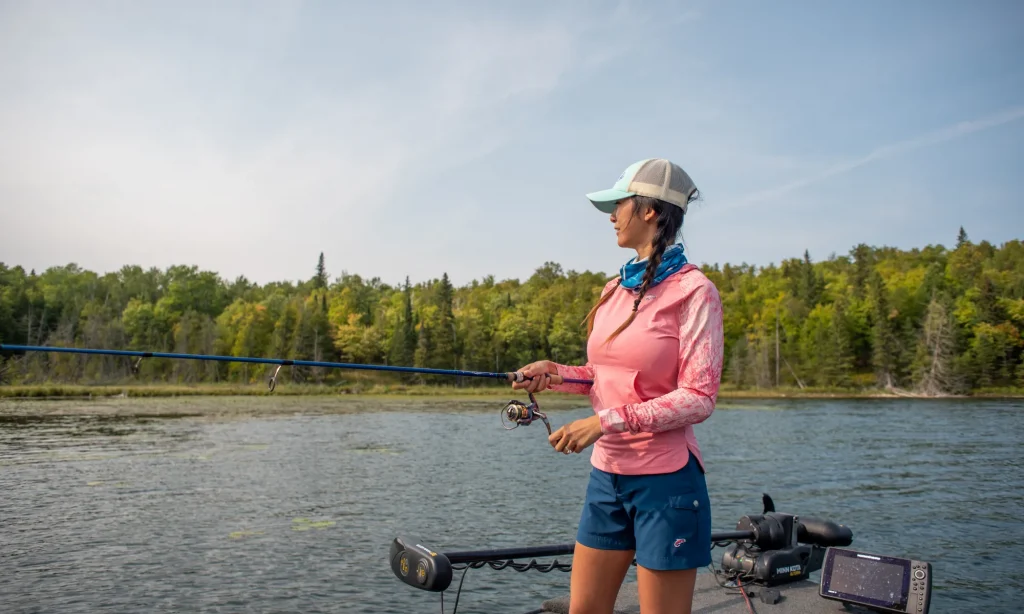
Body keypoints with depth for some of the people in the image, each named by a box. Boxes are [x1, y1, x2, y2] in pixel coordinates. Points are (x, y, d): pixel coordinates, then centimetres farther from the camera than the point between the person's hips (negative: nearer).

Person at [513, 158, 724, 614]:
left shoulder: (693, 290, -11)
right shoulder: (615, 289, 10)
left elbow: (699, 398, -15)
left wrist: (607, 421, -21)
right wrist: (557, 374, -1)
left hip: (663, 479, -6)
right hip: (606, 474, 7)